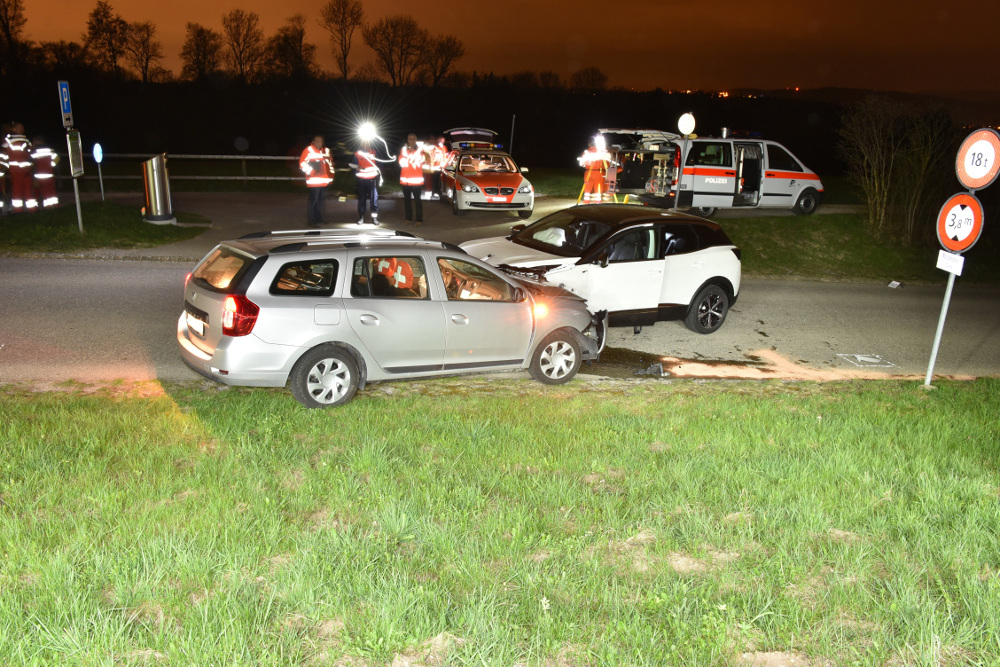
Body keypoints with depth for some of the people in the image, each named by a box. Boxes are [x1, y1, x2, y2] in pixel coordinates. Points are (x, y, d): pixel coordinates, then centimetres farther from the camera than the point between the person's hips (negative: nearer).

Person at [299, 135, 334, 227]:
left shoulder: (326, 150, 14)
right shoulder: (309, 150, -6)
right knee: (313, 201, -6)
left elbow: (330, 163, 24)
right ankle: (311, 221, -1)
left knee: (320, 200, 15)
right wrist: (310, 171, -19)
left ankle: (319, 218, 27)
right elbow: (302, 163, -10)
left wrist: (331, 176, 20)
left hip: (324, 181, 7)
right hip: (314, 181, -7)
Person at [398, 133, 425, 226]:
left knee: (417, 199, -5)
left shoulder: (420, 150, 2)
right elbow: (402, 163, -3)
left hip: (416, 180, -3)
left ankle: (419, 219, 0)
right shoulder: (403, 150, 9)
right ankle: (408, 218, 19)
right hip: (405, 179, 3)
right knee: (407, 199, 9)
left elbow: (421, 162, -10)